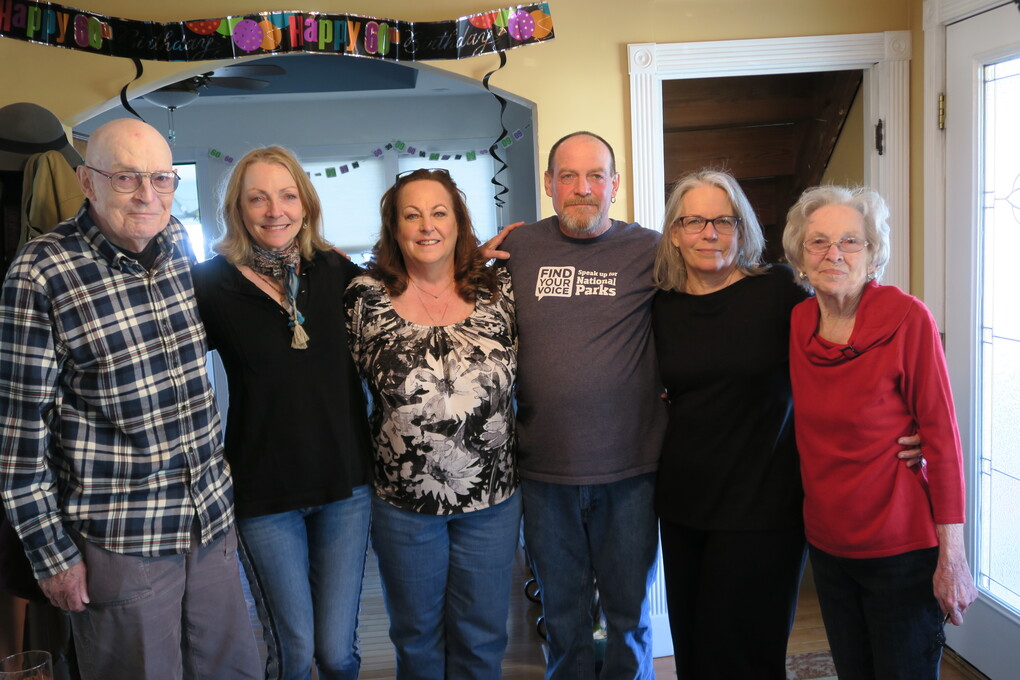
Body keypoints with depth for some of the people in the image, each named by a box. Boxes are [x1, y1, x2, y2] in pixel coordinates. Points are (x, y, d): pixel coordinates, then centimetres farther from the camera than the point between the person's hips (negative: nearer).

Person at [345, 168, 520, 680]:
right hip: (403, 501, -1)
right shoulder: (366, 298, -6)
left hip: (492, 500, 1)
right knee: (416, 637, 18)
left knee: (482, 637, 16)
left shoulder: (497, 291, -3)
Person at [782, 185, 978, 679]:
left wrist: (952, 556, -15)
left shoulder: (907, 318, -14)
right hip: (827, 542, 5)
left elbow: (942, 435, -14)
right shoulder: (799, 321, 1)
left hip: (901, 547, -5)